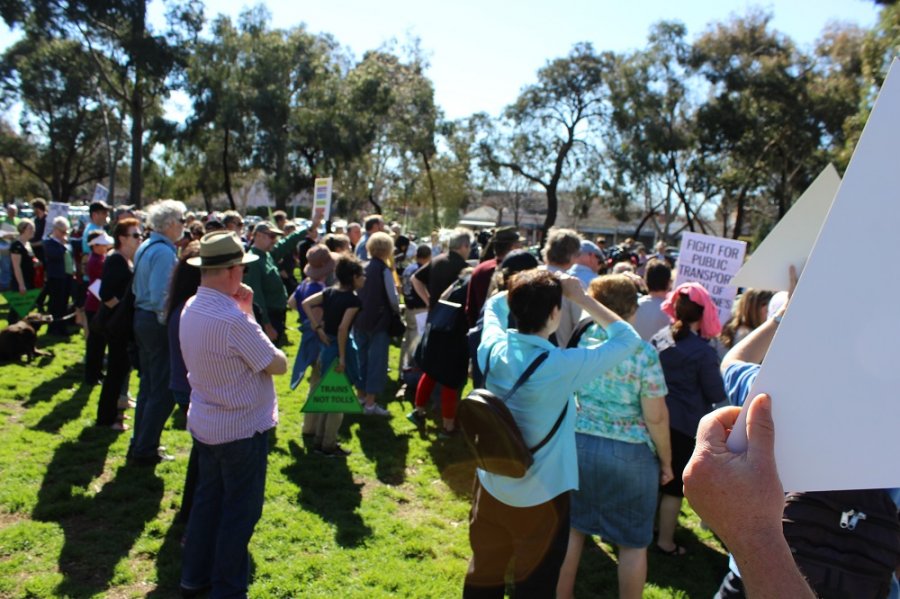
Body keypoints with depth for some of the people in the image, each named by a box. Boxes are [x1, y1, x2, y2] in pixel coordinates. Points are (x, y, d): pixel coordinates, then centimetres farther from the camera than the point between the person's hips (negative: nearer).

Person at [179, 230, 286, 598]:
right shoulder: (233, 320, -28)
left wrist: (244, 308, 1)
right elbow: (278, 365, -19)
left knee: (207, 500, 21)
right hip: (242, 429, -9)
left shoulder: (192, 309, 1)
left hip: (204, 424, 9)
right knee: (239, 511, 8)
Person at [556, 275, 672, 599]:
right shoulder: (642, 351, -15)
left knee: (571, 528, 20)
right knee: (633, 542, 14)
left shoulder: (581, 342, -2)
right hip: (628, 452, -4)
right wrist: (666, 461, 1)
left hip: (578, 444, 4)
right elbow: (656, 417, -12)